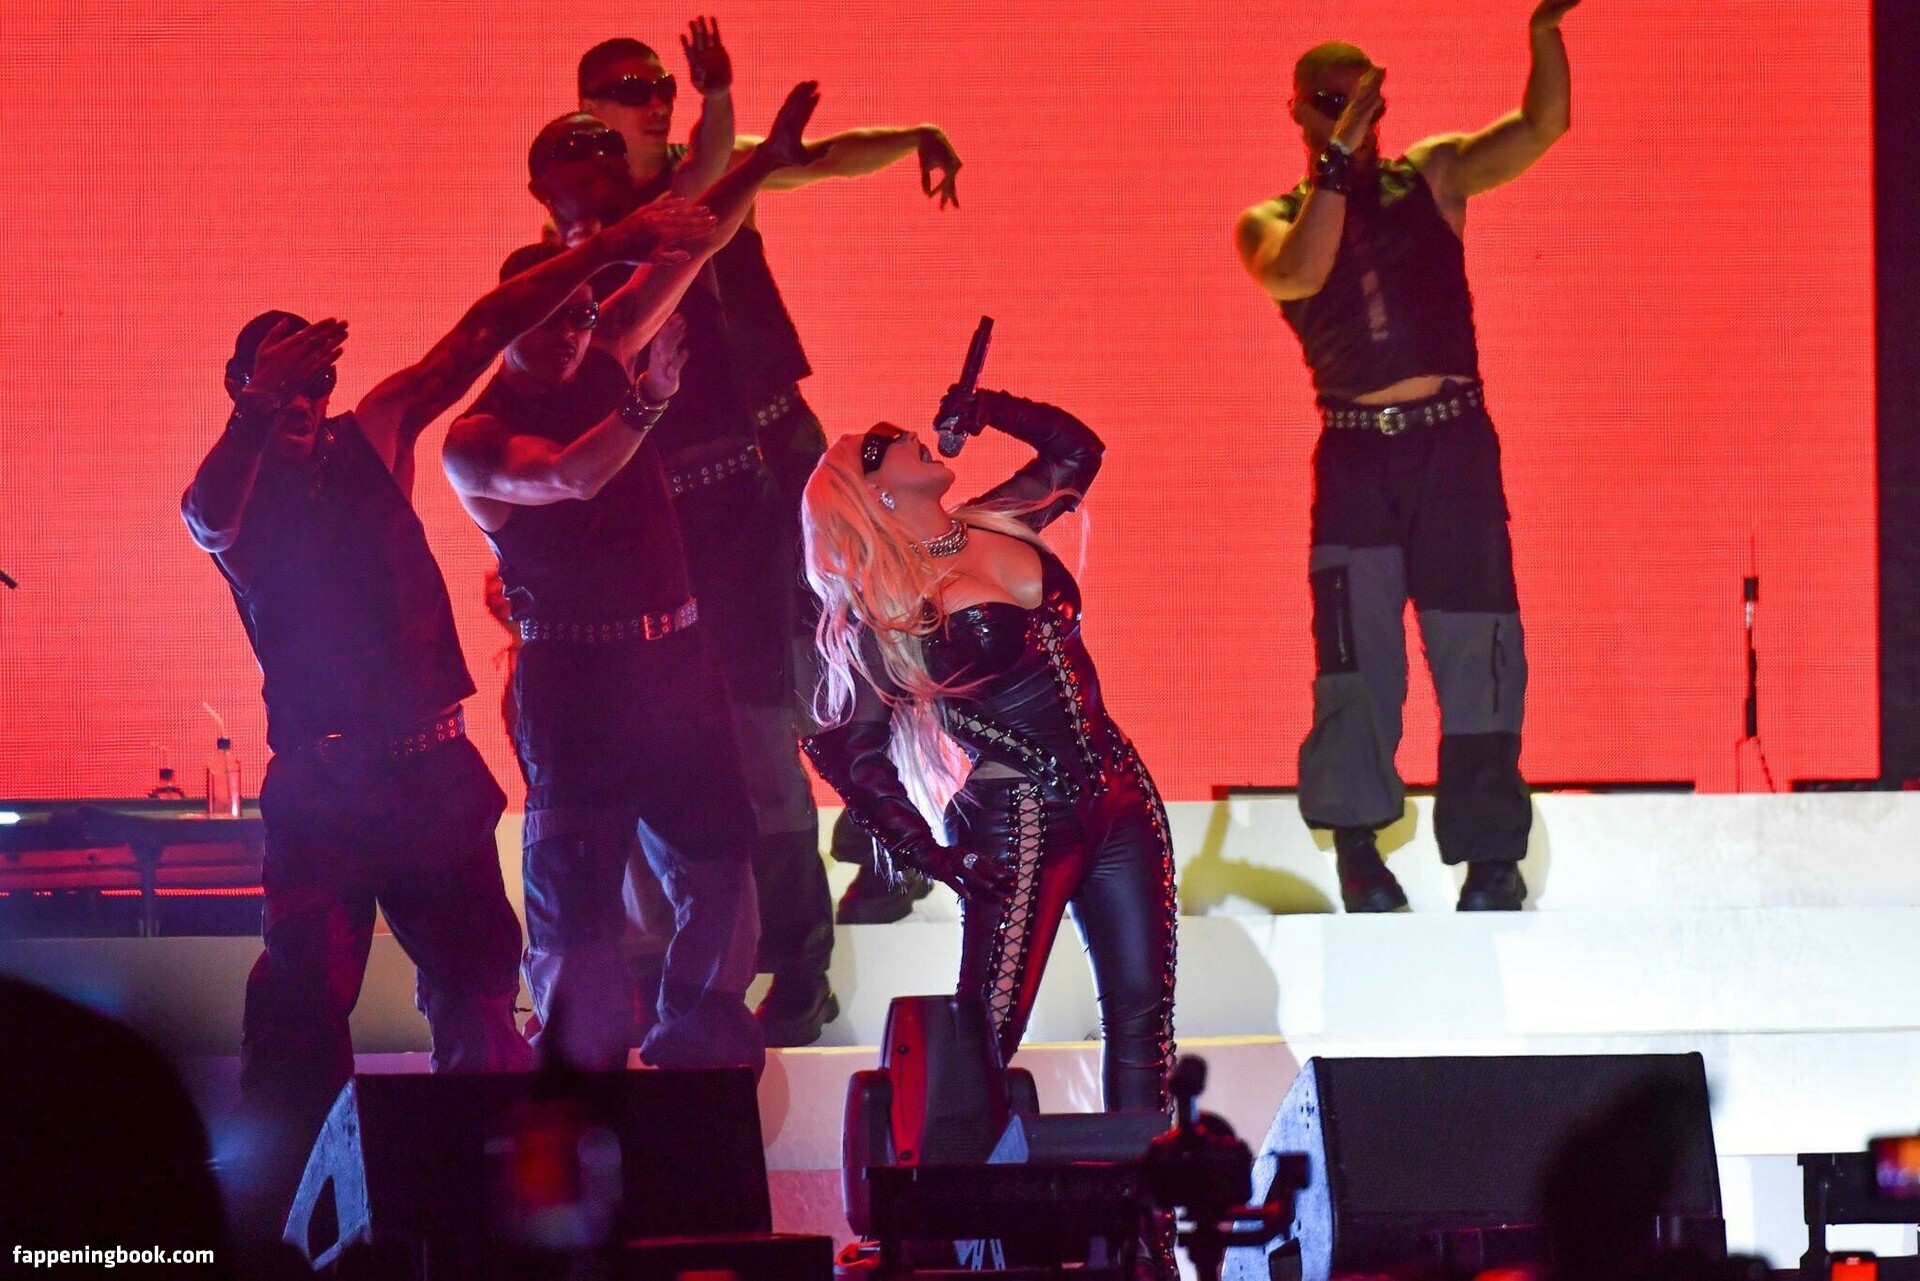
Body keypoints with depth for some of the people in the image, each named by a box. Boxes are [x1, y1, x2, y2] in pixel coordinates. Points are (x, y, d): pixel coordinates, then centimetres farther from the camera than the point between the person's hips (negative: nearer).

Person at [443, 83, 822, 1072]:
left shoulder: (600, 363, 9)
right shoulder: (474, 441, -8)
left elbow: (687, 253, 9)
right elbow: (569, 477, -27)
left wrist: (768, 162, 6)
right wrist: (648, 399, -37)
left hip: (673, 655, 6)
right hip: (573, 675, -6)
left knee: (715, 846, 7)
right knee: (575, 878, -3)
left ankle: (699, 1045, 19)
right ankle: (582, 1066, 4)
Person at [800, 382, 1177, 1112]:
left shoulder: (999, 525, 9)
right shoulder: (892, 610, -11)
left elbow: (1075, 448, 23)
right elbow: (848, 751, -11)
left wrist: (985, 410, 7)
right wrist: (937, 858, -13)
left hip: (1121, 800, 7)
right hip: (1019, 826, -7)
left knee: (1142, 1021, 5)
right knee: (985, 1037, -7)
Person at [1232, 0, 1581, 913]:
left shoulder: (1430, 178, 8)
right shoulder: (1272, 221, 6)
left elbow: (1541, 126, -3)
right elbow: (1300, 272, -17)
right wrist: (1336, 158, -20)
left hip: (1454, 443, 0)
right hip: (1354, 453, 0)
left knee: (1477, 654, -3)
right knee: (1355, 657, -2)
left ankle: (1492, 855, 0)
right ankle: (1356, 844, 6)